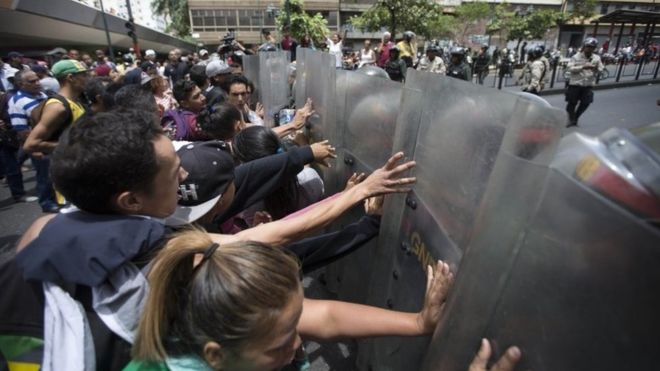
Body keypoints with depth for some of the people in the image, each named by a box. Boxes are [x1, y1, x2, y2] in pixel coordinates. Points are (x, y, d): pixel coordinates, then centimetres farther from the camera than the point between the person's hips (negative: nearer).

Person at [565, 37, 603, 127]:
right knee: (572, 103, 4)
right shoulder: (576, 57, -6)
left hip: (588, 85, 4)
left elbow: (601, 70, 7)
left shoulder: (597, 58, 4)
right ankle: (571, 119, 23)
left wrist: (596, 68, -15)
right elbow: (569, 68, -16)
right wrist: (582, 67, -25)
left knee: (585, 103, 5)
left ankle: (575, 118, 26)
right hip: (575, 84, -3)